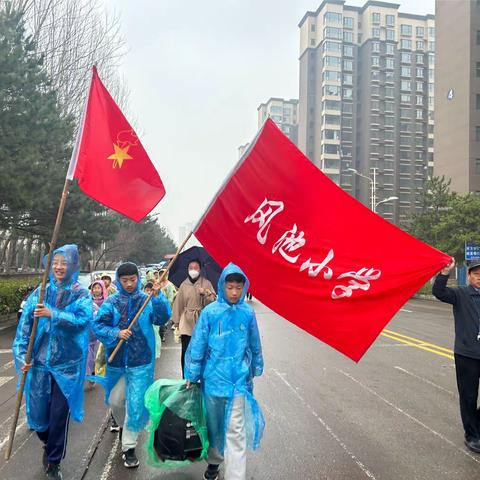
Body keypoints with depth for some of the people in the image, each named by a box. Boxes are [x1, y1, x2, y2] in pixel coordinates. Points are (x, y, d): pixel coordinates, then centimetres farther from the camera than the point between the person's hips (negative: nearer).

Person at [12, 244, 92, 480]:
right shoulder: (40, 293, 4)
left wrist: (52, 314, -28)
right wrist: (22, 356, -9)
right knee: (37, 411, 11)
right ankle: (49, 444, 43)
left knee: (60, 413, 2)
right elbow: (25, 325, 0)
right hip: (39, 361, 3)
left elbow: (83, 319, -20)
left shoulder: (81, 294, -3)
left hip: (67, 364, -3)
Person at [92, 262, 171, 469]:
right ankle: (124, 426, 49)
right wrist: (116, 333, -21)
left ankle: (129, 446, 16)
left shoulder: (147, 300, -5)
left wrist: (158, 297, -32)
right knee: (115, 400, 19)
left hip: (141, 361, -2)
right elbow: (98, 325, -6)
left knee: (135, 403, 1)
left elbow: (162, 318, -19)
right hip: (116, 360, 3)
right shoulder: (111, 302, -2)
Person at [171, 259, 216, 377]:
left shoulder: (206, 283, 4)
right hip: (186, 323, 1)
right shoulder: (184, 285, 6)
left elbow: (213, 301, 0)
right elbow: (178, 303, 7)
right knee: (185, 351, 1)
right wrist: (176, 322, 5)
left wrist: (205, 294, -18)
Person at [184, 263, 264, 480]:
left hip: (238, 380, 0)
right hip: (213, 378, 1)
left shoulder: (248, 313, -5)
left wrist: (255, 369, 18)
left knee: (236, 432, -2)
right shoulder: (210, 312, -10)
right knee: (213, 424, 20)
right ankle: (214, 460, 45)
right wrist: (191, 376, 1)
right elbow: (197, 345, -4)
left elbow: (255, 346, 9)